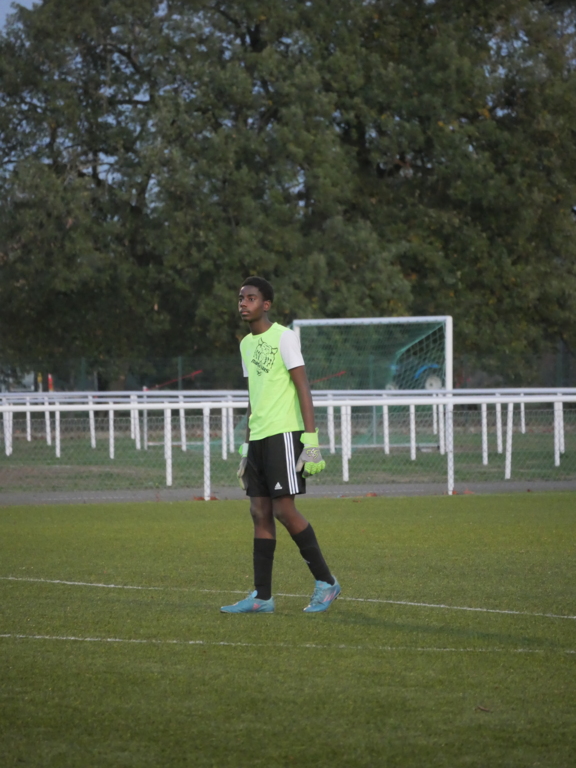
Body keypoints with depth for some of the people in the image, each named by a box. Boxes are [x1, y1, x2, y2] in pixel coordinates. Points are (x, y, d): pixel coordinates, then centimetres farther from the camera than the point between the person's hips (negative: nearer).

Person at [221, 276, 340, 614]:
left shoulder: (284, 337, -7)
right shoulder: (247, 344, 17)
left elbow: (303, 388, -12)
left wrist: (311, 439, -19)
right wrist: (246, 449, 22)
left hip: (283, 434, -8)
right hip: (258, 436, 8)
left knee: (284, 508, -11)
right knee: (260, 513, 4)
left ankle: (326, 582, 1)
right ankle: (262, 597, 4)